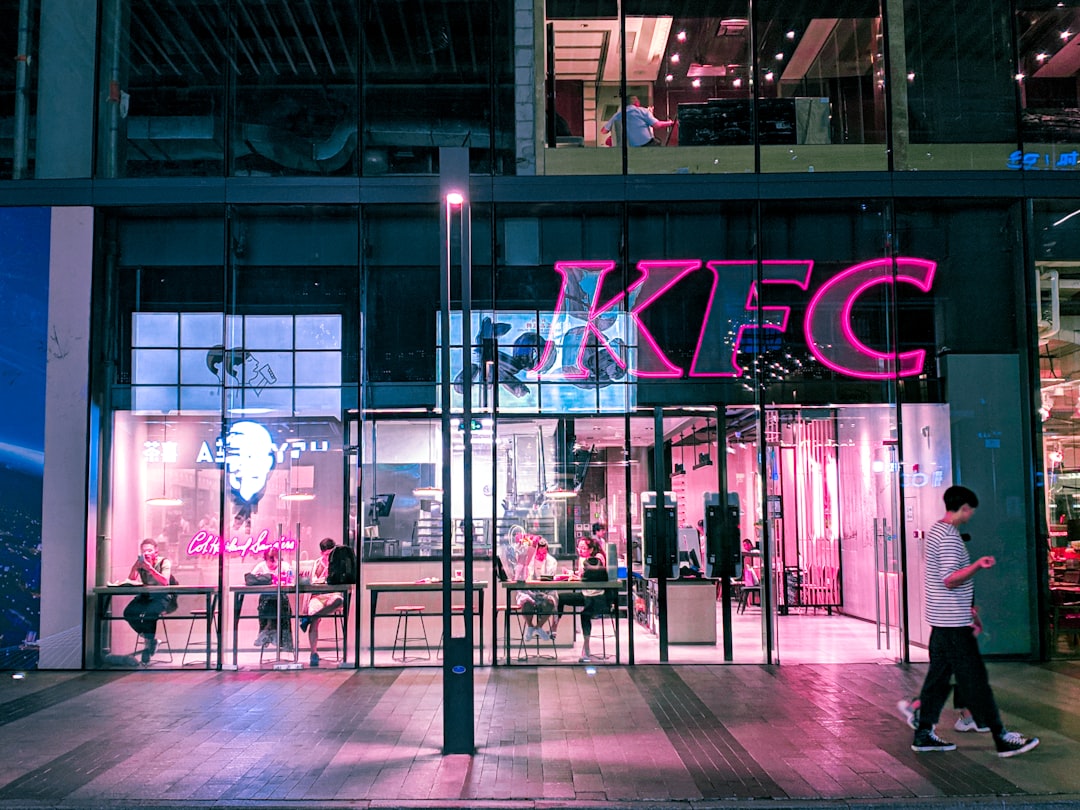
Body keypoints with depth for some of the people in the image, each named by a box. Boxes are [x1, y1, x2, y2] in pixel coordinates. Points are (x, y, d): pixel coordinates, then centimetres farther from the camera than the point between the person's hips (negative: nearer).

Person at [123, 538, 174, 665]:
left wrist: (150, 568, -27)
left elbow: (165, 581, -19)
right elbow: (130, 582, -1)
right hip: (145, 596, 5)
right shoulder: (140, 563, 8)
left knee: (148, 614, -34)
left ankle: (148, 645, -13)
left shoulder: (164, 562, -3)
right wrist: (135, 567, -18)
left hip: (161, 597, -5)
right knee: (128, 613, -23)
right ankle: (152, 639, -3)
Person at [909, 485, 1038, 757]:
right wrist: (977, 566, -35)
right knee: (975, 679, -5)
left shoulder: (937, 531, 15)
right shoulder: (949, 537, -17)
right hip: (953, 622, -10)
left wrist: (969, 611, 26)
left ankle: (923, 734, 16)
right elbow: (950, 580, -23)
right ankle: (1001, 738, 1)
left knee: (939, 675, 12)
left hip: (942, 620, 10)